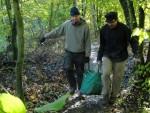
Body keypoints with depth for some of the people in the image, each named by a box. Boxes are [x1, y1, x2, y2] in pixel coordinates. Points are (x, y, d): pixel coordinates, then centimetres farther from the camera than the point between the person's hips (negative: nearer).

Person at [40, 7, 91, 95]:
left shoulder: (85, 26, -10)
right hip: (69, 52, 2)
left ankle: (81, 90, 24)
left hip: (80, 54, -2)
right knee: (67, 69, -14)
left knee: (80, 73, 6)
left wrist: (87, 55, -7)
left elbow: (87, 42, -6)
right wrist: (46, 37, 9)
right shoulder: (66, 24, -4)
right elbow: (56, 32, 7)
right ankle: (73, 86, 9)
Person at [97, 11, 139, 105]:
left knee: (117, 77, 5)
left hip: (120, 57, -1)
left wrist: (136, 53, -20)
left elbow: (132, 41, -6)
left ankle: (114, 95, 27)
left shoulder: (124, 29, -14)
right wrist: (99, 58, 10)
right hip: (107, 56, 2)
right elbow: (102, 45, 7)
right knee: (105, 74, -17)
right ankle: (106, 95, -1)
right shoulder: (103, 30, -4)